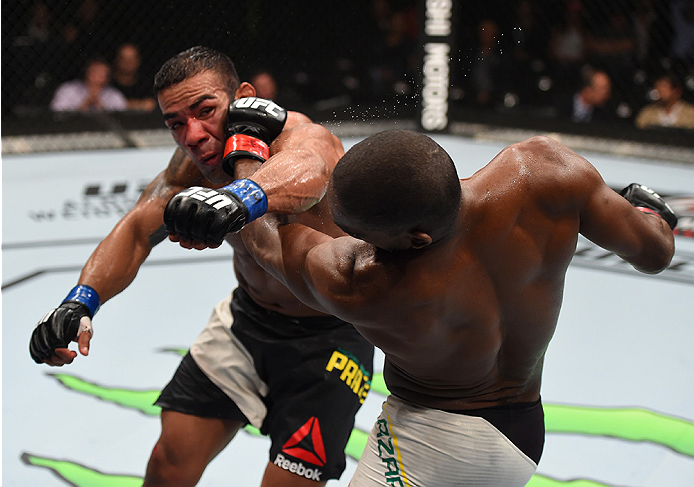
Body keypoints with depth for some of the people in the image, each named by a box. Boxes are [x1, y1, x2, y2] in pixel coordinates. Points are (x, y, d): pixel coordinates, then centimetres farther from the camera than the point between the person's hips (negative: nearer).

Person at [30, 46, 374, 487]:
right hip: (248, 315, 6)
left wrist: (238, 201, -79)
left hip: (328, 337, -5)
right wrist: (81, 301, -35)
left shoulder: (307, 138, -32)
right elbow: (137, 229, -16)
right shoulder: (196, 157, -11)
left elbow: (299, 178, -56)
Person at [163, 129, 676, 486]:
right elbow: (654, 253, -7)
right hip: (527, 430, 7)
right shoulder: (543, 167, -25)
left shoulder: (354, 286, -31)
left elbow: (266, 240, -9)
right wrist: (651, 211, 17)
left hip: (431, 441, -7)